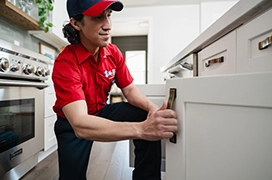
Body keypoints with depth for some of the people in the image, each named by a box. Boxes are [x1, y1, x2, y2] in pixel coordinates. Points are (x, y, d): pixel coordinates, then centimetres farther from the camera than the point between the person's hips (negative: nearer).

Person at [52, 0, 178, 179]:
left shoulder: (113, 52, -10)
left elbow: (130, 89, -8)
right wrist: (141, 129, -51)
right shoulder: (65, 63, -27)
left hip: (102, 111, 3)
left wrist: (153, 108, -29)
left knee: (149, 120, -17)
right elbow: (80, 125, -39)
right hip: (72, 123, -2)